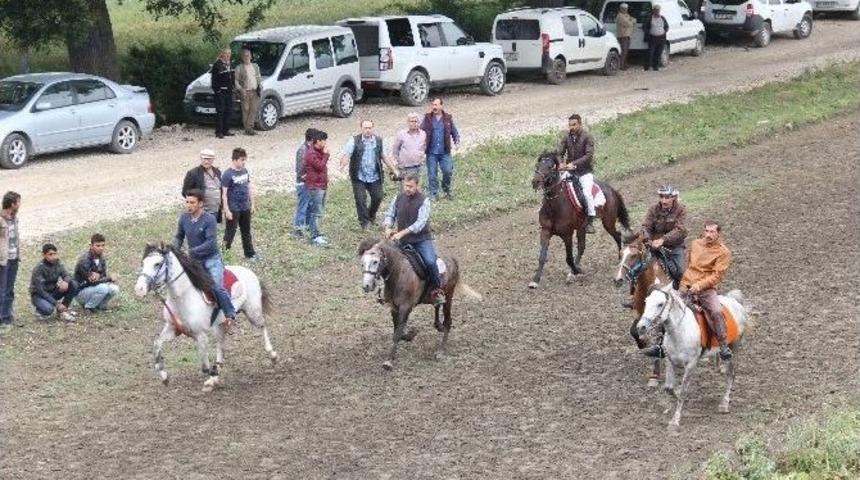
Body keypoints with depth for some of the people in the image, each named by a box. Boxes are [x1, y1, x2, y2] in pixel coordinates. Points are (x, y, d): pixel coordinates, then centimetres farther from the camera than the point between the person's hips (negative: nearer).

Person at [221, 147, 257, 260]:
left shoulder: (245, 171, 4)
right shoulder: (228, 174, -16)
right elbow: (224, 194, -15)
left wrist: (252, 203, 14)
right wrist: (227, 210, -17)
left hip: (245, 208, 6)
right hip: (233, 209, -6)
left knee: (246, 232, 17)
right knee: (230, 233, 2)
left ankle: (250, 253, 28)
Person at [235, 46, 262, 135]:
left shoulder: (255, 66, 17)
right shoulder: (239, 68, 2)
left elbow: (259, 77, 22)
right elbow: (236, 80, -3)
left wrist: (259, 86, 5)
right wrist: (240, 89, -16)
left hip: (255, 92, 4)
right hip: (245, 92, -4)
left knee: (254, 110, 0)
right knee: (246, 110, -4)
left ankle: (250, 127, 4)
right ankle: (247, 128, -1)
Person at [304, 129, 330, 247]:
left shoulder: (319, 151, 13)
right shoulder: (311, 153, -18)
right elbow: (320, 166, -23)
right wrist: (325, 154, -13)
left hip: (322, 185, 10)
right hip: (315, 186, -10)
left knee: (320, 211, 15)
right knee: (316, 212, -8)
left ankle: (316, 233, 24)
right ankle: (315, 237, -5)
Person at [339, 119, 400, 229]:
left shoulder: (378, 140, 4)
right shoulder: (355, 141, -6)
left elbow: (384, 157, 14)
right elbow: (346, 154, -15)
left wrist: (394, 170, 11)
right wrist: (343, 164, -36)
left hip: (374, 177, 3)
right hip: (359, 177, -3)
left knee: (377, 197, 7)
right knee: (360, 199, -5)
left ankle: (371, 215, 35)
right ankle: (364, 222, 10)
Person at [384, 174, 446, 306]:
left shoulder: (423, 201, -12)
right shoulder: (398, 198, 3)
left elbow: (420, 223, -22)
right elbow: (390, 215, 11)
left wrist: (402, 233, -29)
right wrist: (388, 228, -11)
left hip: (422, 239, -5)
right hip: (404, 240, 5)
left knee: (430, 262, -26)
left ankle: (436, 290, -10)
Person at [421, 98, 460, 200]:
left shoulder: (448, 118, 2)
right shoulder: (427, 118, 0)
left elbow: (454, 131, 9)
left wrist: (456, 141, -7)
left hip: (445, 152, 0)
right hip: (431, 152, 0)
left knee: (448, 172, -1)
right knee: (432, 174, 4)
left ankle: (447, 190, 23)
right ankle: (433, 194, 16)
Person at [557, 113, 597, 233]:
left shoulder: (587, 137, -11)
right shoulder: (566, 137, 3)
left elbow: (589, 155, -20)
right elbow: (559, 153, 2)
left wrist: (574, 163, -28)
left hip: (585, 171, -5)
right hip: (570, 171, 5)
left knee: (587, 192, -23)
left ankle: (590, 221, -14)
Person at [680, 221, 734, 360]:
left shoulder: (723, 252, -5)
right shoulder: (695, 244, 10)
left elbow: (717, 275, -12)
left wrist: (700, 285, -21)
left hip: (706, 288, -4)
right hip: (686, 285, 4)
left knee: (717, 312, -27)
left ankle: (724, 346, -14)